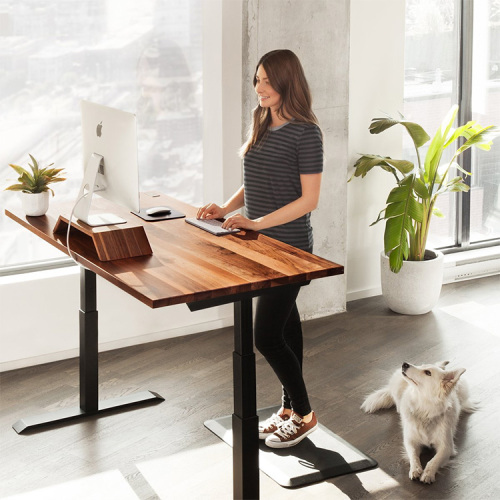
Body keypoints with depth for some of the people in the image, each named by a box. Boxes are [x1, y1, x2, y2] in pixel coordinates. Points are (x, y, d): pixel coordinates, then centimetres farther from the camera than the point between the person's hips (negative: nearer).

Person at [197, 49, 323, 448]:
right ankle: (289, 408, 29)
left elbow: (309, 199, -17)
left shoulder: (305, 132, -15)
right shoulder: (262, 125, 10)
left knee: (266, 336, -8)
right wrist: (227, 209, 0)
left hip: (290, 248, -8)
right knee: (285, 325, 17)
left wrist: (257, 223, -23)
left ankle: (304, 414, 11)